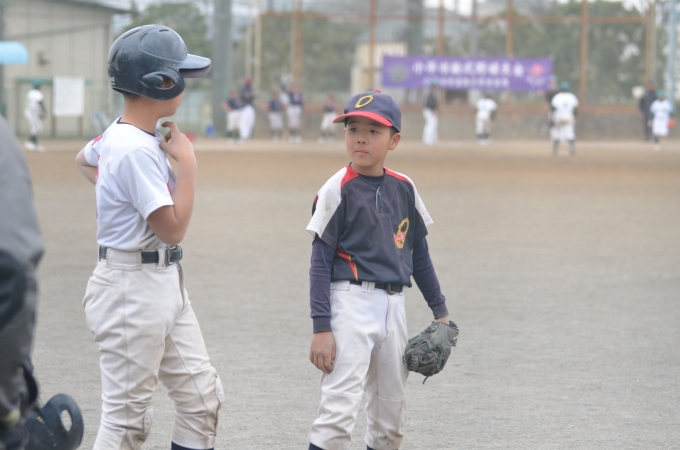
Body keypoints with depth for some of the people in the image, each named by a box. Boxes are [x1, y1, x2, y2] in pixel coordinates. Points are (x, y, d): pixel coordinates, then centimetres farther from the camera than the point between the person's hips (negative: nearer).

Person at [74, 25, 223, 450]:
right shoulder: (136, 149, -22)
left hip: (166, 284, 10)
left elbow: (85, 159, 30)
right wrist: (187, 161, -17)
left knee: (202, 397, 11)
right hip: (134, 290, -10)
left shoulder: (118, 134, 7)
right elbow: (173, 228, -22)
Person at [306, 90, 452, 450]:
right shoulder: (338, 190, -8)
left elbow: (419, 252, 17)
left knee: (391, 415, 11)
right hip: (352, 301, -6)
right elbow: (320, 262, -8)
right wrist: (321, 327, -14)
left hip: (393, 305, 6)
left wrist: (440, 311, 19)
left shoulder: (404, 188, 8)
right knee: (340, 407, -16)